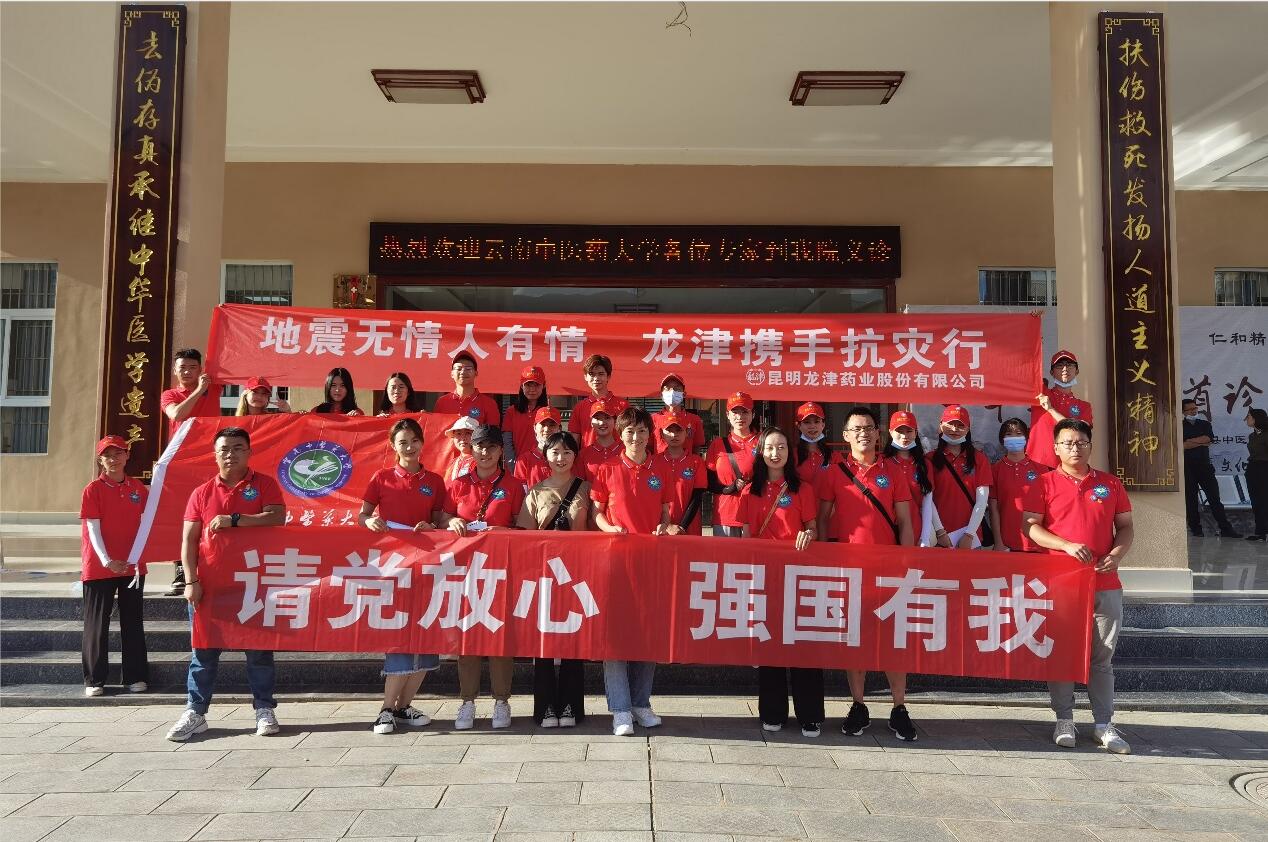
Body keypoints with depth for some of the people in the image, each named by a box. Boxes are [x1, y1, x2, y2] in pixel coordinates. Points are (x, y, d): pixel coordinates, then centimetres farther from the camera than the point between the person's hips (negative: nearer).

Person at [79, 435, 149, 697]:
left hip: (132, 565, 3)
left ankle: (136, 677, 13)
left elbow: (143, 526, 6)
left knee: (133, 622, 7)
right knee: (97, 623, 3)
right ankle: (94, 680, 11)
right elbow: (93, 528, -9)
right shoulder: (93, 489, -4)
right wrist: (106, 560, -19)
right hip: (98, 566, -3)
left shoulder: (139, 489, 7)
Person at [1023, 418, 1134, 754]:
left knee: (1102, 657, 5)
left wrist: (1116, 554, -6)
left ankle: (1104, 724, 13)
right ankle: (1064, 720, 14)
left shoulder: (1110, 483, 11)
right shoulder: (1045, 483, 3)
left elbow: (1125, 526, 13)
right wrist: (1067, 545, -17)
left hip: (1105, 584, 2)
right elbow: (1030, 526, -3)